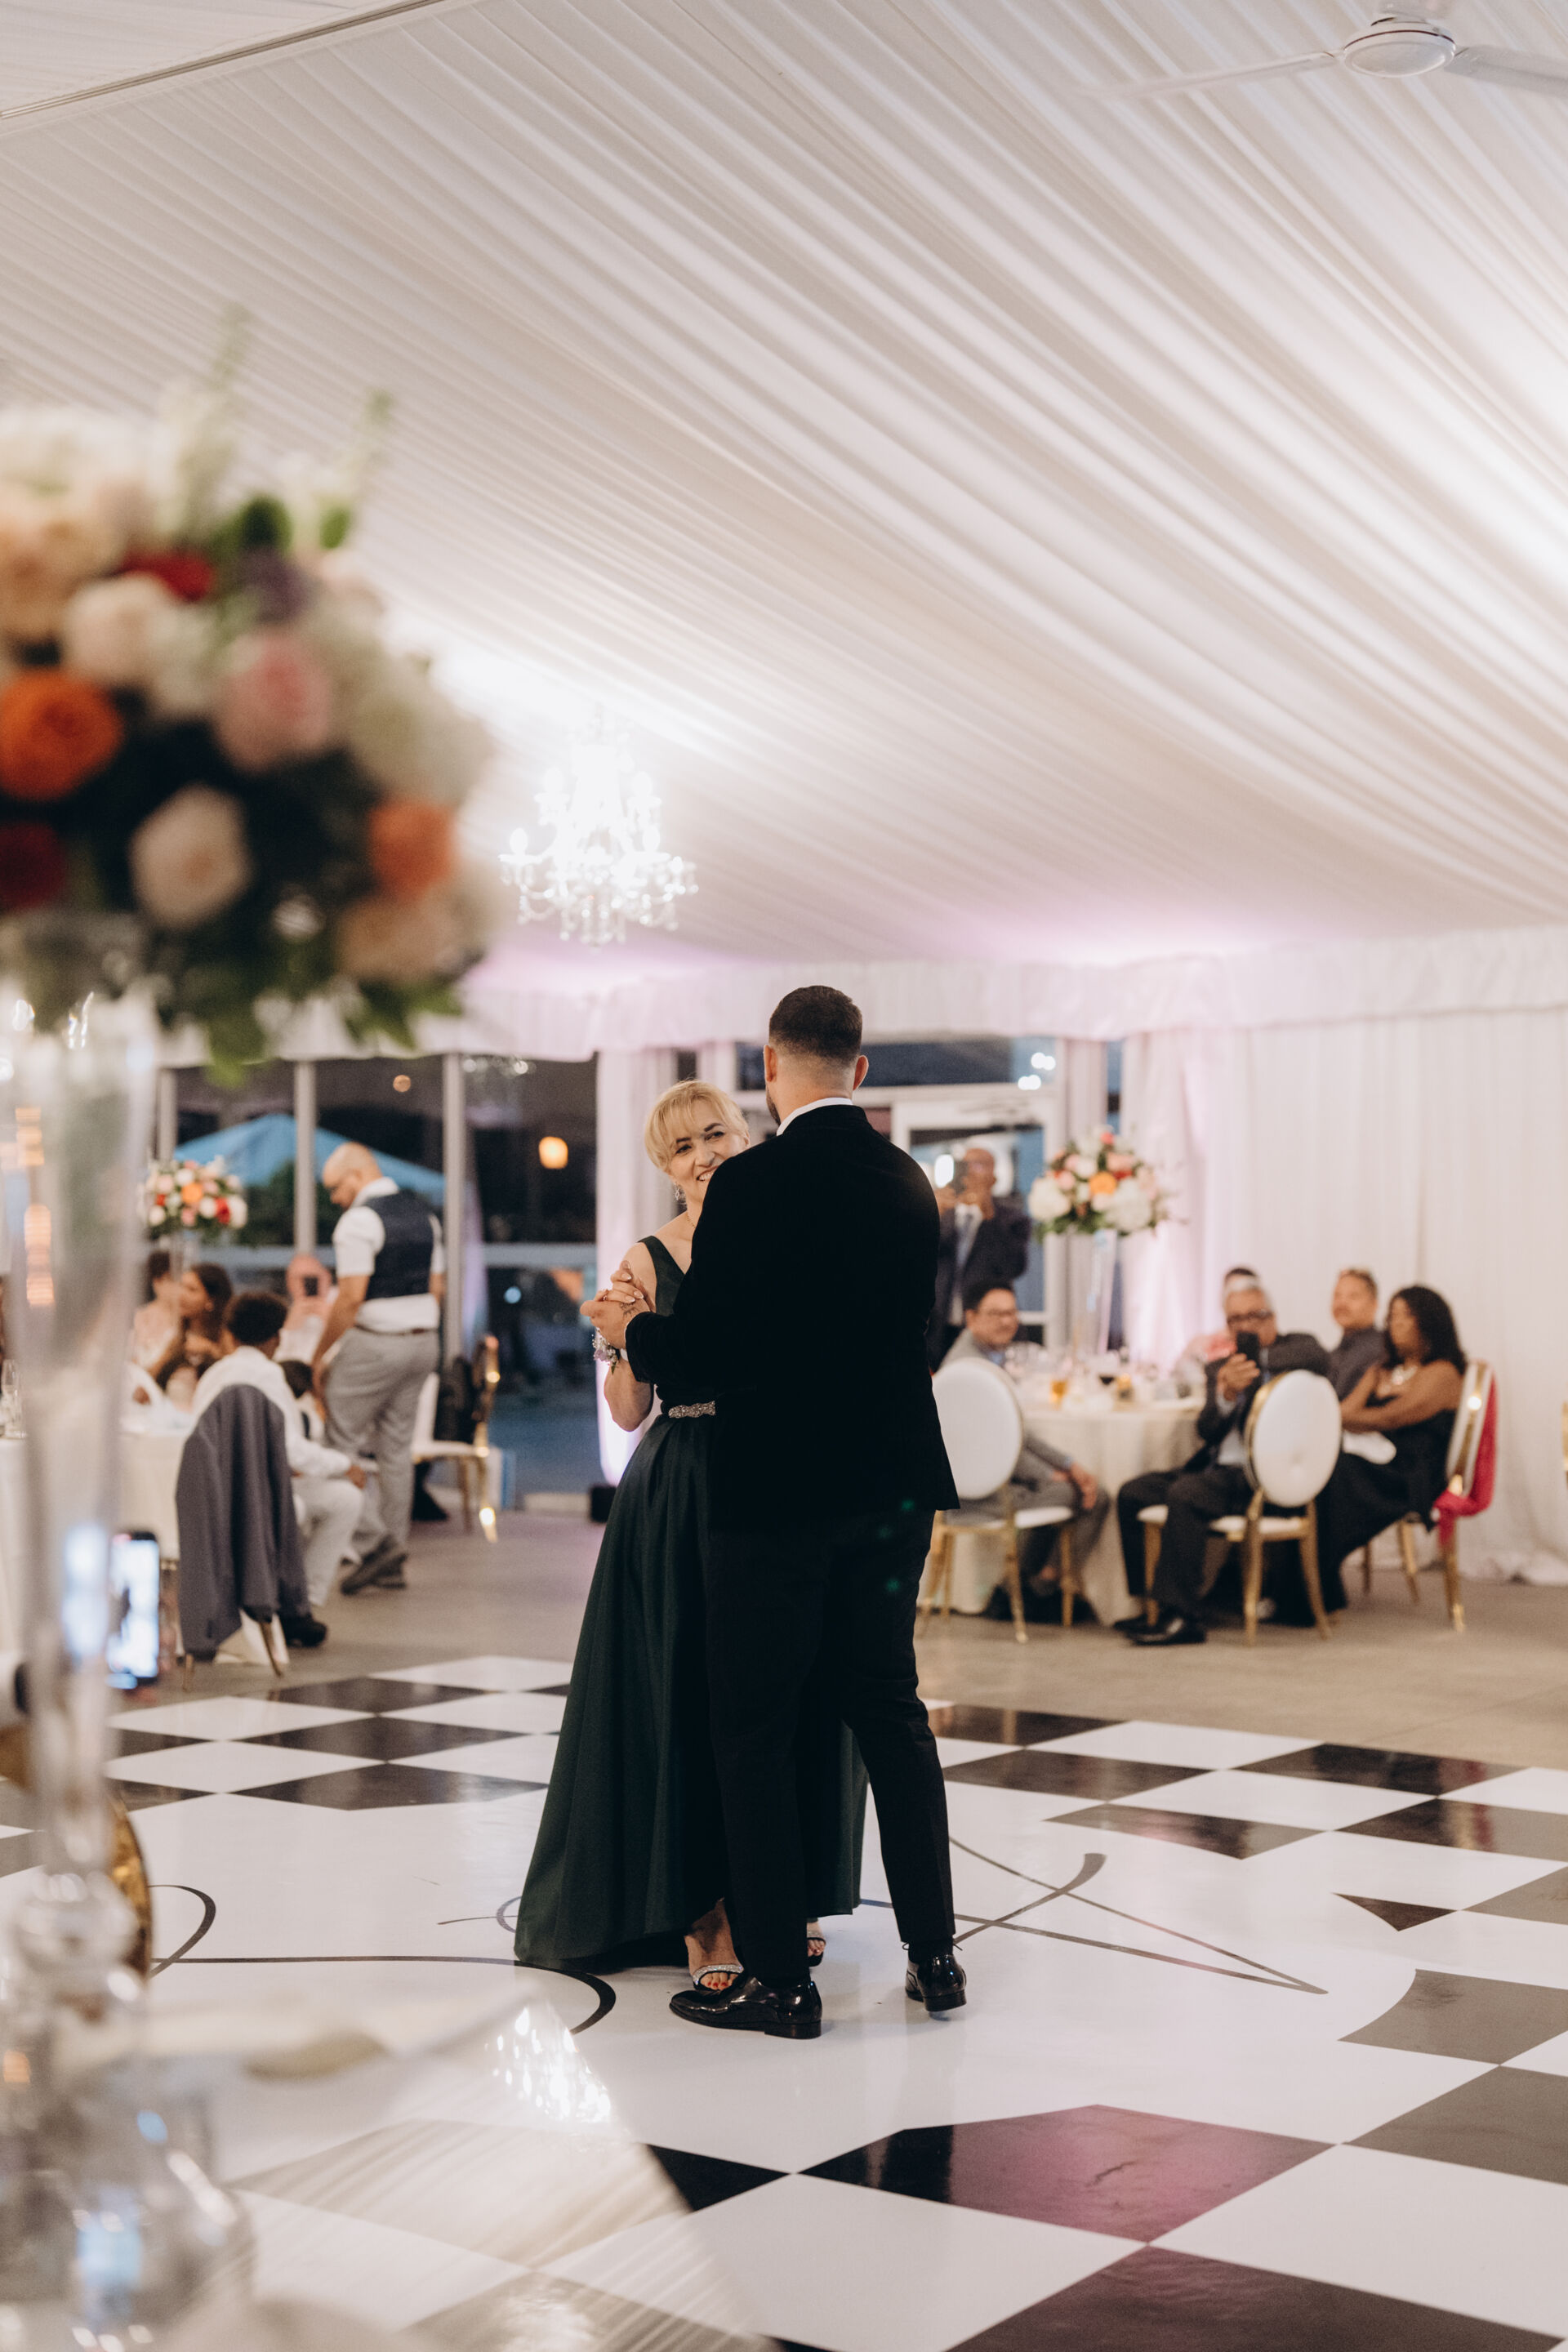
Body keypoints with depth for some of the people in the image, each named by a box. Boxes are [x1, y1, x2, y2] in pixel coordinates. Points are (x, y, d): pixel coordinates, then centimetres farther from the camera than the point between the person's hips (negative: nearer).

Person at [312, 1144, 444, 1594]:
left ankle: (374, 1541, -7)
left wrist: (320, 1355, -11)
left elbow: (351, 1298, -19)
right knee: (396, 1447, 11)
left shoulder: (358, 1220, -14)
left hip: (375, 1344, -8)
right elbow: (436, 1287, 15)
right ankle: (392, 1563, 13)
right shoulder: (423, 1215, 12)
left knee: (341, 1443, 2)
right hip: (424, 1340, 8)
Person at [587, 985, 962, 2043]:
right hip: (894, 1487, 6)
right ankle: (935, 1952, 21)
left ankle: (780, 1976, 9)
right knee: (890, 1708, 17)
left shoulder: (754, 1184, -16)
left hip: (779, 1492, -6)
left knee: (758, 1728, 5)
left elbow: (705, 1353, -16)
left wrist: (630, 1328, 6)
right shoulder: (907, 1180, 5)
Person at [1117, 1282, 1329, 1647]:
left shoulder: (1296, 1346, 6)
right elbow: (1207, 1430, 6)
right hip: (1219, 1469, 7)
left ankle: (1181, 1616, -26)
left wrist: (1258, 1359, -10)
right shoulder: (1220, 1369, 20)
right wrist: (1226, 1394, -14)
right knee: (1132, 1493, -6)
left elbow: (1317, 1356, -20)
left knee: (1184, 1494, -30)